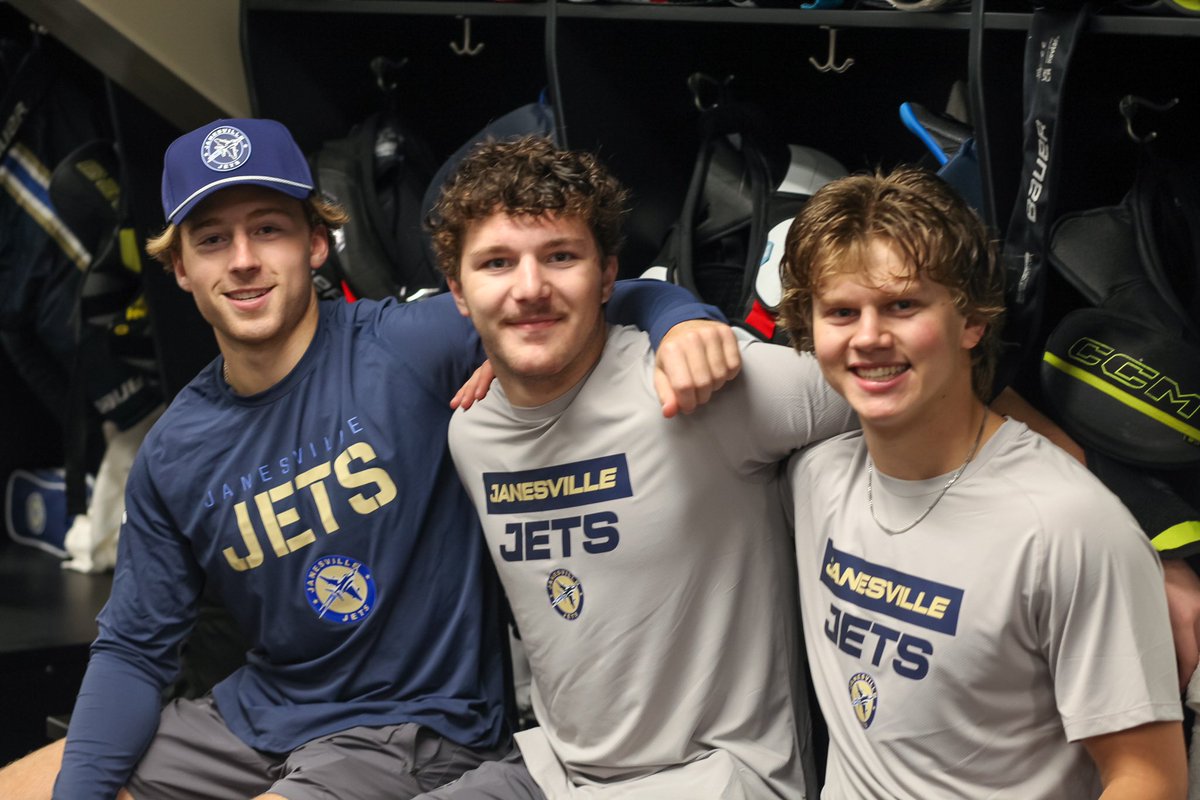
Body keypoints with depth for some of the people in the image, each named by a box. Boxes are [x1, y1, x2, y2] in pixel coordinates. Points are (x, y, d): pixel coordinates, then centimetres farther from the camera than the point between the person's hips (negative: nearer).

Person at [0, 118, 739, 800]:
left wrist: (684, 320, -37)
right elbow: (135, 649, 6)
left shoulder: (412, 349, -15)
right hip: (258, 715, 6)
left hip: (413, 730, -5)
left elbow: (615, 303, -14)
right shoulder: (173, 455, 1)